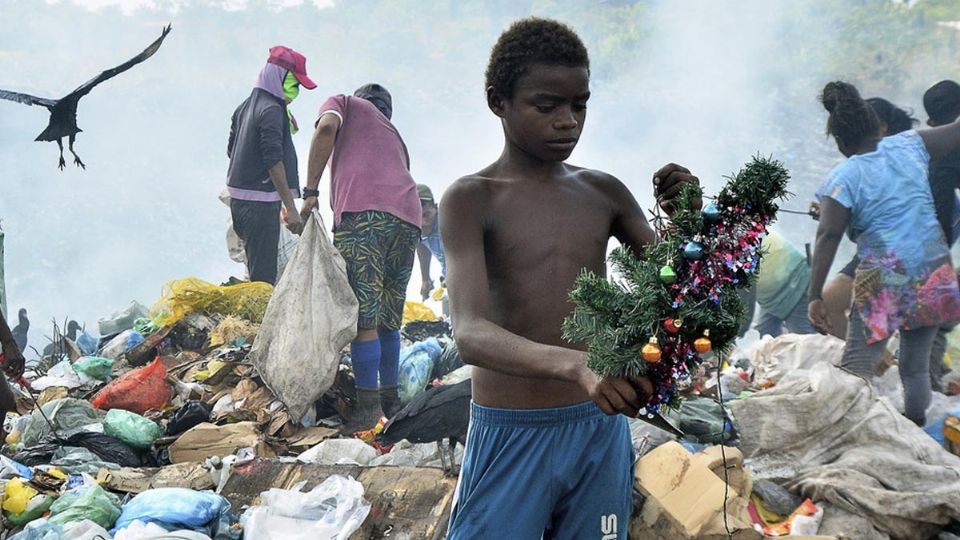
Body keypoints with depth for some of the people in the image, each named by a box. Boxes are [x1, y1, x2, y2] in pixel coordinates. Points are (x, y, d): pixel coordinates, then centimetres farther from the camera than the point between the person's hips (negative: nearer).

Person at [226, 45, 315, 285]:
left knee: (257, 272, 14)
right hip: (261, 202, -10)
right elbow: (274, 160, -21)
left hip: (239, 197, 10)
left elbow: (231, 149, 23)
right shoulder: (272, 110, -14)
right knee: (264, 278, -9)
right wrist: (290, 208, -22)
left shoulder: (245, 106, 15)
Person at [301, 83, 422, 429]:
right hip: (408, 219, 6)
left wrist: (310, 191, -1)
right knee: (389, 319, 17)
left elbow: (326, 127, 0)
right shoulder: (393, 133, 37)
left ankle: (369, 405, -5)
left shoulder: (345, 103, 24)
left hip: (363, 212, -6)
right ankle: (390, 397, 24)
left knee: (363, 319, -6)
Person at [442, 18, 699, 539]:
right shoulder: (470, 199, -10)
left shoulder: (604, 193, 5)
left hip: (601, 432, 4)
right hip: (511, 435, -4)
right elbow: (471, 334, -23)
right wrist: (577, 365, -41)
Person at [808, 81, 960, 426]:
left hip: (884, 282, -5)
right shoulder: (909, 145, 5)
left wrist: (815, 296, -16)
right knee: (916, 366, 18)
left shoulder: (843, 178, -7)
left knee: (855, 370, -5)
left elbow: (828, 238, -15)